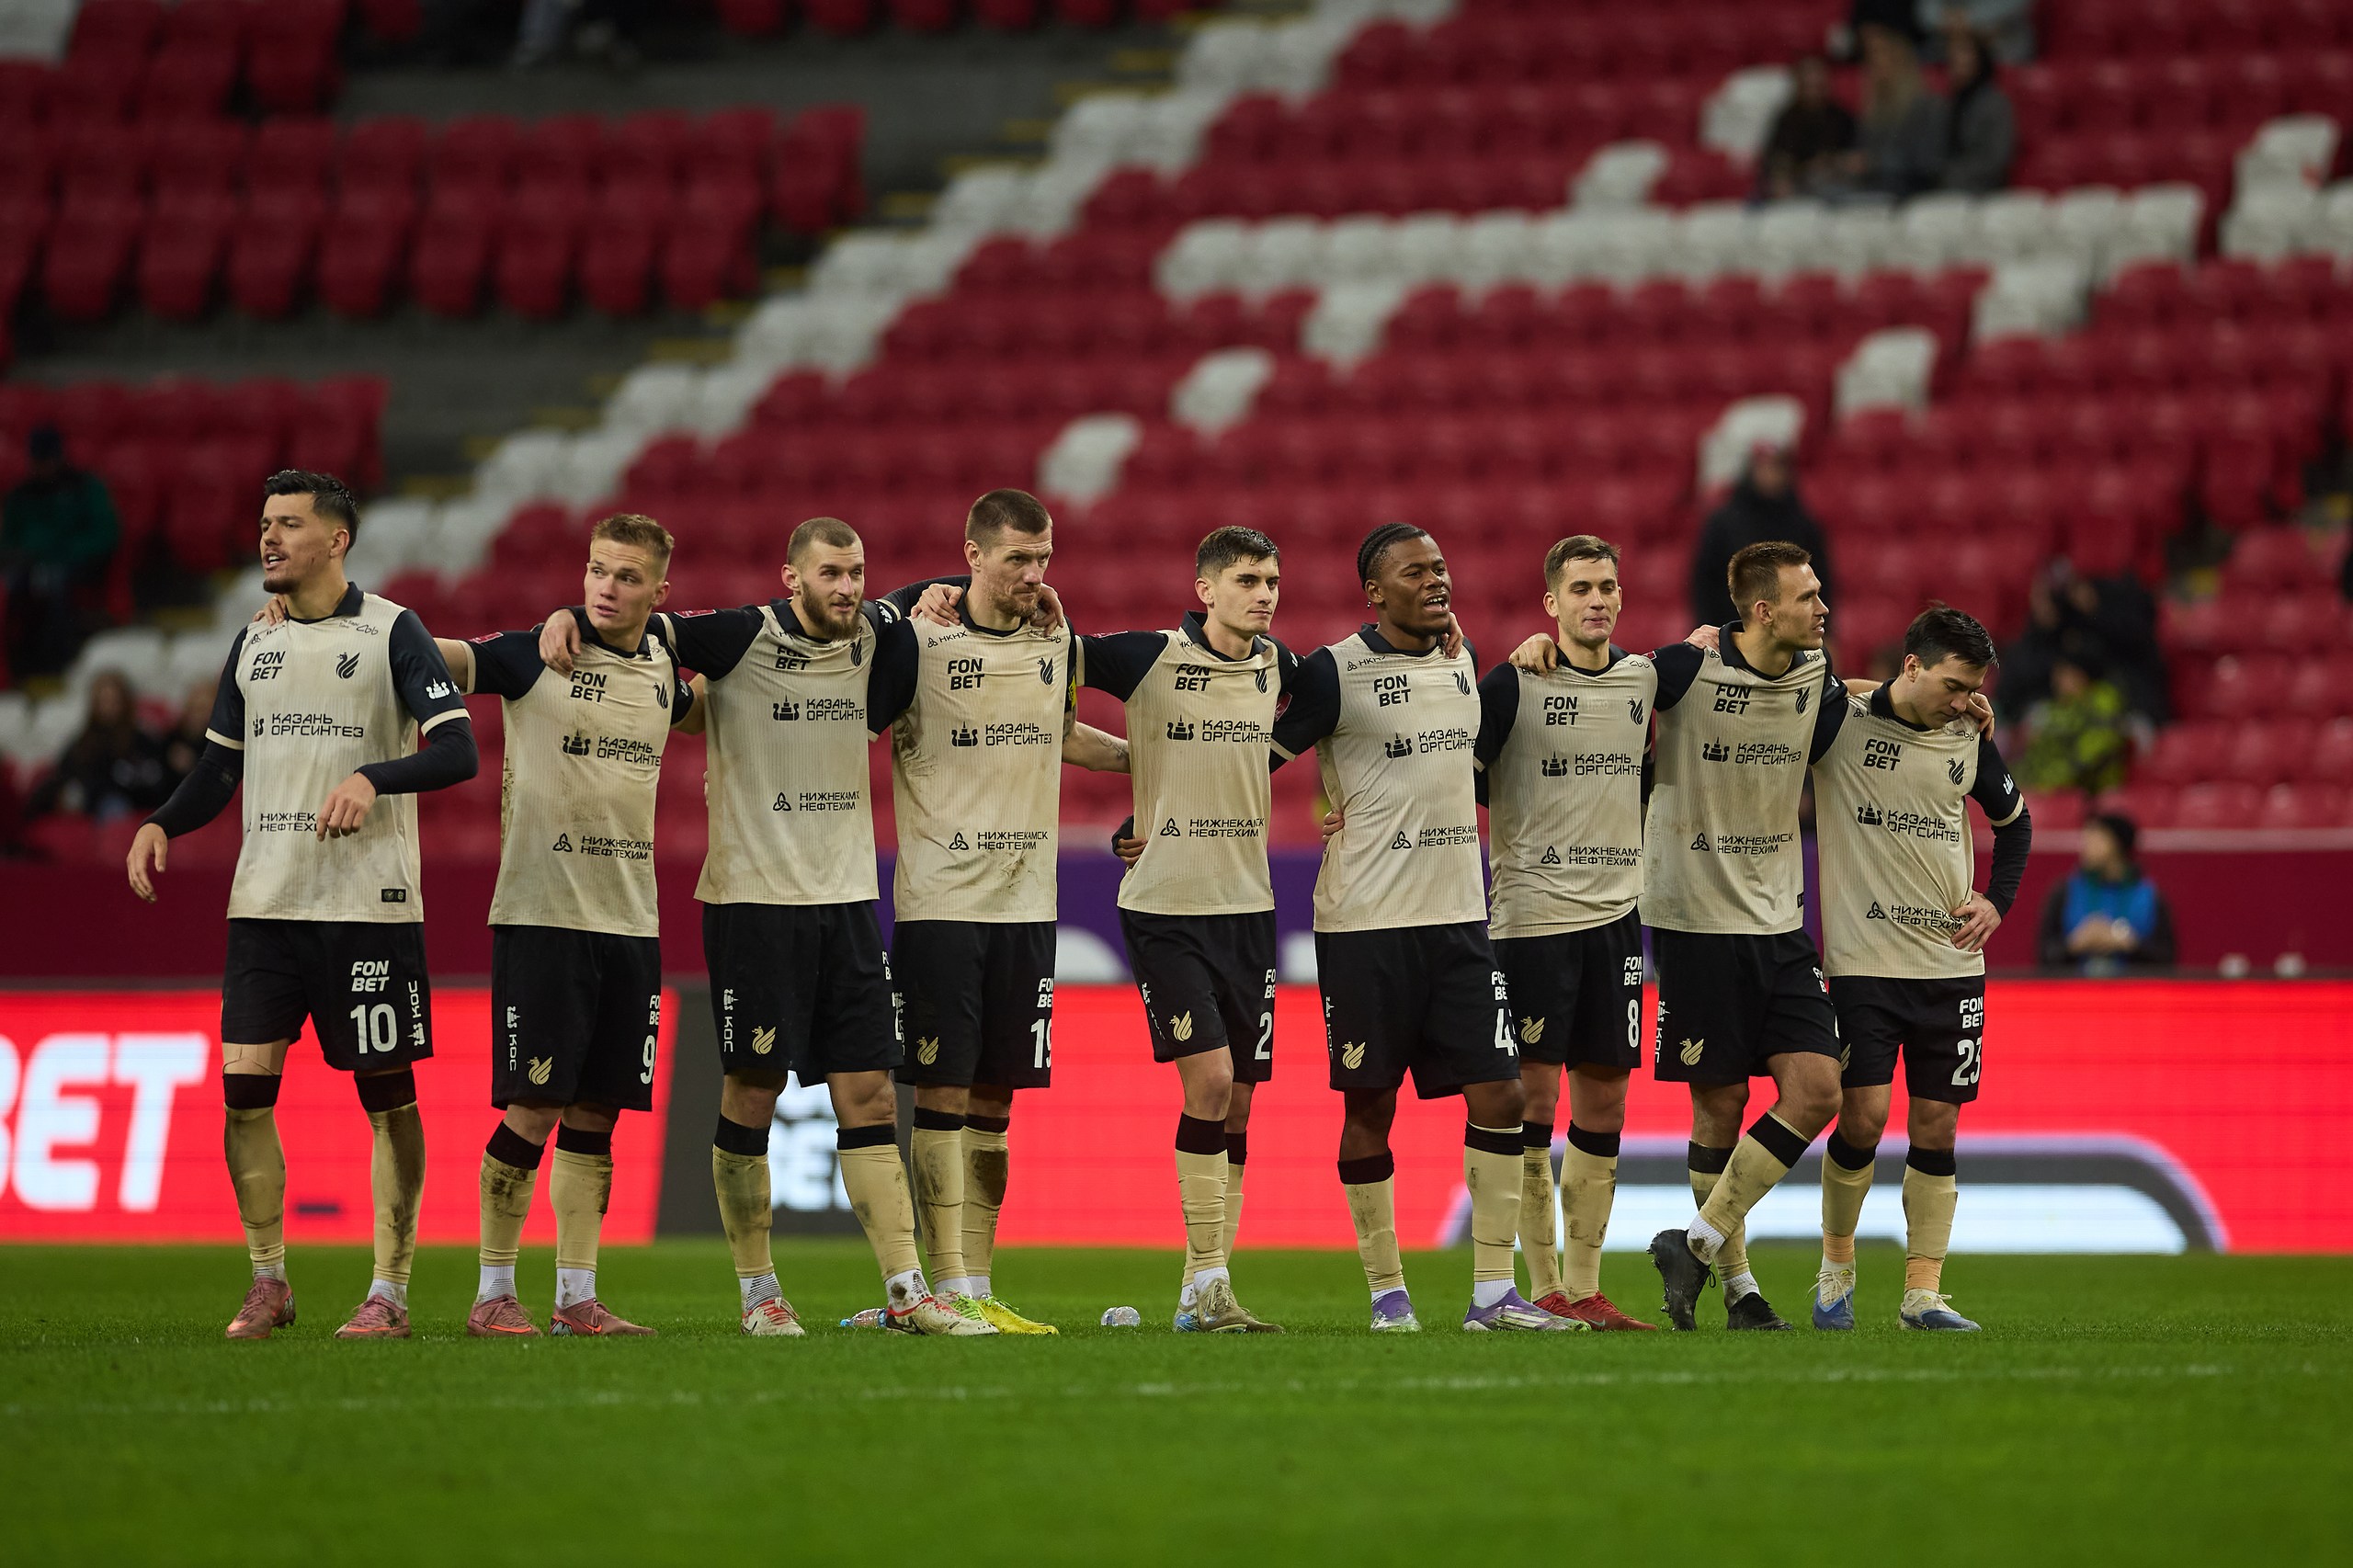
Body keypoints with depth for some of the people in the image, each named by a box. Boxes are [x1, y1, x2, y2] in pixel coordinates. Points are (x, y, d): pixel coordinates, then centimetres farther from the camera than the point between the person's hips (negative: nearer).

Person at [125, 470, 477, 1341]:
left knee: (387, 1095, 0)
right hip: (264, 903, 5)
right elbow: (218, 769, 19)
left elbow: (457, 751, -9)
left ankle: (389, 1292, 6)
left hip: (369, 902, -5)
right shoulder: (254, 644, 14)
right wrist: (160, 824, 1)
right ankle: (267, 1283, 8)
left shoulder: (391, 632, -2)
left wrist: (372, 779, -25)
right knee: (243, 1086, -3)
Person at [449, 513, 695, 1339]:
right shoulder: (536, 655, -4)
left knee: (595, 1114, 6)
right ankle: (493, 1294, 2)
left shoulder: (662, 665, 12)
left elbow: (695, 714, 34)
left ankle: (577, 1298, 10)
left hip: (630, 919, 5)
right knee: (533, 1109, -7)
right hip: (542, 914, -5)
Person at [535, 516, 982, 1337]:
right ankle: (757, 1291, 9)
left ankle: (906, 1292, 0)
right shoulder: (740, 638, -6)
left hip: (846, 897, 4)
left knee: (870, 1096, 1)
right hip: (751, 895, -4)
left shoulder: (878, 636, 7)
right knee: (751, 1095, -1)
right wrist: (568, 616, -20)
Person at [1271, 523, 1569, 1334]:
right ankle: (1387, 1292, 12)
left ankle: (1493, 1292, 2)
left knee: (1499, 1093, -2)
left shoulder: (1461, 662, 13)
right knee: (1370, 1104, 2)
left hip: (1459, 915, 6)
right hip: (1365, 923, -6)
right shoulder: (1334, 672, -8)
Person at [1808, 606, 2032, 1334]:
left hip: (1951, 966, 4)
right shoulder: (1839, 721, -6)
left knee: (1937, 1125, 2)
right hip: (1864, 963, -4)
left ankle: (1923, 1292, 7)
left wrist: (1996, 902, 10)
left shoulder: (1969, 741, 7)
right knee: (1863, 1116, -10)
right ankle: (1836, 1263, 14)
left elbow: (2015, 820, 23)